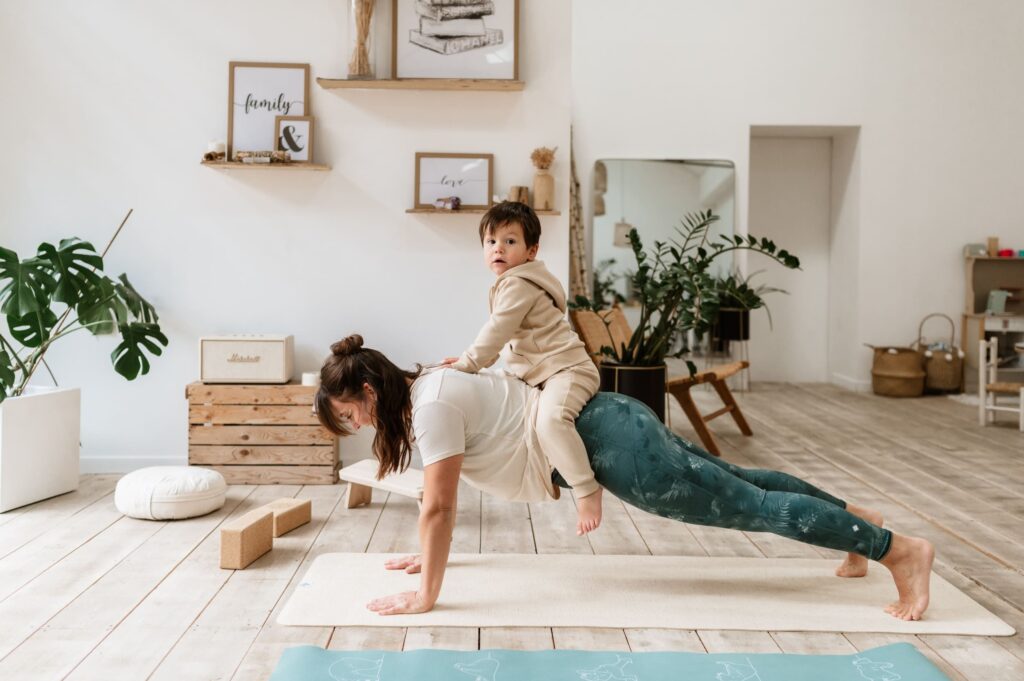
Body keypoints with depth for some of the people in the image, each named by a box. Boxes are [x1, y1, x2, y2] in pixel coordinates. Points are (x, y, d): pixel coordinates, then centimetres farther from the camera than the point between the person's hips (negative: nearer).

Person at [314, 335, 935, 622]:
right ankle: (857, 518, 36)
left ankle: (901, 550, 5)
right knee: (736, 483, 20)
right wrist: (427, 554, 24)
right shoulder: (420, 389, 9)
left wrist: (426, 595, -14)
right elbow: (442, 505, 21)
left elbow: (439, 506, -21)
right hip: (604, 428, 9)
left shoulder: (432, 407, -20)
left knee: (750, 507, -3)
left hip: (608, 443, -9)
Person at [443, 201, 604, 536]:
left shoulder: (518, 285, -15)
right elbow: (501, 337, 23)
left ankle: (587, 489, -31)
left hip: (567, 369, -12)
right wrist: (469, 361, 15)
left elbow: (497, 331, -20)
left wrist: (467, 363, -14)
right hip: (543, 373, 12)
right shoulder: (511, 284, 17)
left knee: (550, 419, -36)